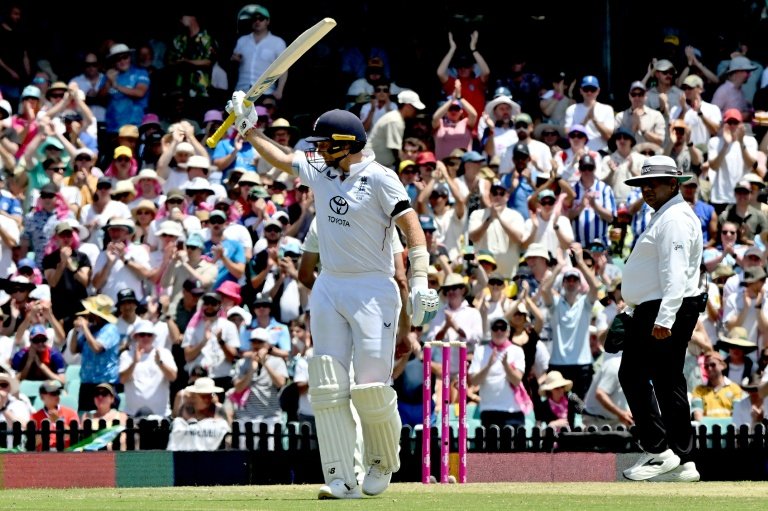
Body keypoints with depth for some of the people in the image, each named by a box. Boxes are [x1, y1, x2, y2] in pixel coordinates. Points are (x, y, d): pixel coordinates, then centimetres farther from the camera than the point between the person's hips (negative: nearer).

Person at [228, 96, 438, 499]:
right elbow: (281, 159, 27)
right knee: (327, 387, -3)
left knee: (372, 386, -10)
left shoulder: (379, 178, -9)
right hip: (328, 288, 7)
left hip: (373, 289, -7)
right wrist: (248, 130, 26)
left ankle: (383, 464, 15)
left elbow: (411, 225, -15)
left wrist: (420, 282, -23)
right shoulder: (320, 171, 11)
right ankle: (341, 478, -4)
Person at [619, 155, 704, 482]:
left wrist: (665, 317, -31)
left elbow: (675, 271, -23)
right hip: (660, 311, 11)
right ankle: (682, 461, 8)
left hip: (662, 311, -11)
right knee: (668, 382, 9)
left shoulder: (674, 218, -12)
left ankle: (657, 450, -13)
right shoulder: (665, 216, 23)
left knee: (633, 374, -11)